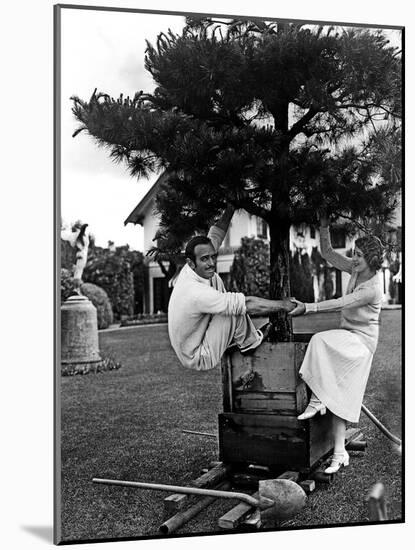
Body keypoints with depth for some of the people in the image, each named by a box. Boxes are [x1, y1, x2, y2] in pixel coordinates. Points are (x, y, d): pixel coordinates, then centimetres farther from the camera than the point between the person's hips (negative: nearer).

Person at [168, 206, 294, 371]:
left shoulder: (191, 270, -10)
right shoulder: (197, 294, -35)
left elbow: (214, 237, 2)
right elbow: (248, 304, -32)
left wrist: (230, 209, 0)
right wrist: (283, 305, -21)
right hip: (200, 360, -9)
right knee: (235, 310, -23)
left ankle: (252, 334, 12)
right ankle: (250, 343, 7)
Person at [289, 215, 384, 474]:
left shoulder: (373, 288, -22)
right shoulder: (356, 268, 0)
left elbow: (339, 304, -27)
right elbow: (327, 253, 5)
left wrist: (307, 307, -29)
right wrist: (324, 226, -6)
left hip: (362, 339, -8)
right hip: (346, 336, 8)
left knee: (319, 341, -32)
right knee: (338, 394, 1)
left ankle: (317, 401, -21)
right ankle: (340, 452, 3)